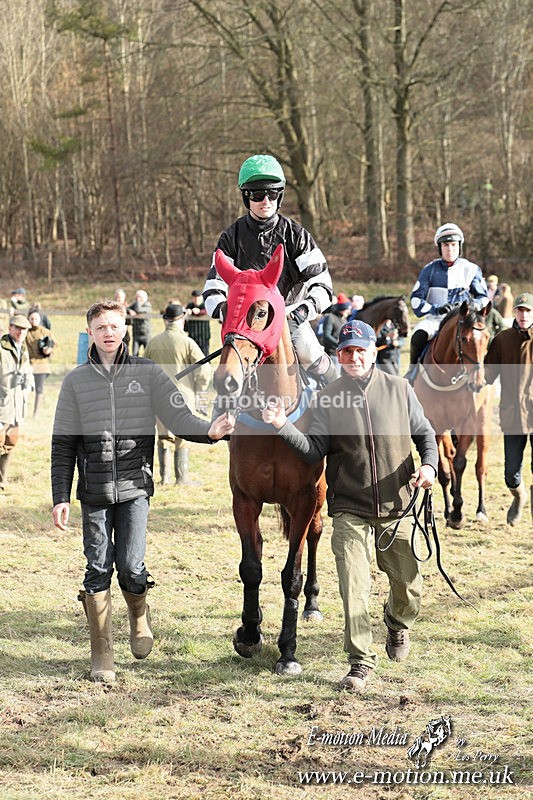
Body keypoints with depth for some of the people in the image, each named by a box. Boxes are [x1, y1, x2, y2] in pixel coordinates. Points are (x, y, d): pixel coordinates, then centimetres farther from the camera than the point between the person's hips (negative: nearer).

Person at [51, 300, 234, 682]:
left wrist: (209, 431, -26)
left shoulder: (148, 373, 3)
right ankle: (102, 656, 13)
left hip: (135, 486, -1)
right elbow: (63, 444, 7)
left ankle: (139, 616, 28)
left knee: (130, 565, -6)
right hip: (94, 490, 1)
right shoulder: (76, 381, 5)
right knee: (98, 570, 2)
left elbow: (179, 418, -5)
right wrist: (61, 497, 1)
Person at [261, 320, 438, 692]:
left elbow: (425, 433, 8)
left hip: (396, 506, 1)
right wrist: (283, 427, -21)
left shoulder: (399, 389, 1)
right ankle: (361, 661, 3)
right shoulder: (329, 398, -1)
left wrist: (429, 465, -10)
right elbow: (315, 449, -5)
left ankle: (398, 625, 44)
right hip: (349, 509, -1)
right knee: (353, 586, -8)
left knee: (408, 582, 11)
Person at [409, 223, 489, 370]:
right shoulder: (430, 269, 6)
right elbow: (416, 298, 1)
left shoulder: (472, 270, 7)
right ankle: (412, 371, -12)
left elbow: (483, 297, 9)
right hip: (435, 319, 0)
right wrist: (436, 309, -17)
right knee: (419, 336, -31)